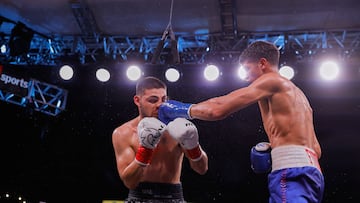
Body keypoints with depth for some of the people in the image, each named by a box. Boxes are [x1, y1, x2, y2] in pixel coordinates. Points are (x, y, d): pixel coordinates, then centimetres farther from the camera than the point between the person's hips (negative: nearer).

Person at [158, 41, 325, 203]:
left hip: (292, 173, -10)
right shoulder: (295, 93, 29)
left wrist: (182, 109, 7)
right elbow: (316, 150, 26)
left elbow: (218, 109, -9)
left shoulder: (272, 80, 1)